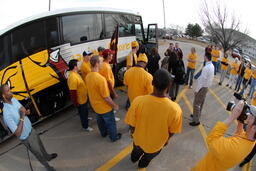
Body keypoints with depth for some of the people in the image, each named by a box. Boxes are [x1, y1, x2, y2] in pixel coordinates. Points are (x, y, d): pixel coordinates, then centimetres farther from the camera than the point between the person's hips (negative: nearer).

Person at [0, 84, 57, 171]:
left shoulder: (13, 99, -11)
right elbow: (18, 133, -33)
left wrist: (26, 112, -17)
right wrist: (22, 117, -34)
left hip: (31, 130, 7)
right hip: (26, 138, -6)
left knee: (41, 145, 30)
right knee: (38, 153, 18)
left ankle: (47, 156, 59)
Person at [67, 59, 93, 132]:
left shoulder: (75, 74, 1)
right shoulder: (72, 77, -33)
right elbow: (73, 92, -31)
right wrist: (76, 103, -25)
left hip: (83, 98, 9)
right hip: (80, 100, -9)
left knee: (85, 112, 31)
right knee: (83, 113, 11)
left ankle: (85, 118, 56)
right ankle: (85, 126, 31)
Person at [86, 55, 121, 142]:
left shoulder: (87, 77, -9)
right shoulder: (101, 78, -34)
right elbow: (106, 97, -28)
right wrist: (114, 105, -14)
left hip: (95, 105, 7)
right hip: (105, 107, -7)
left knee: (100, 120, 29)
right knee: (110, 122, 17)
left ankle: (103, 133, 52)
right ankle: (114, 137, 38)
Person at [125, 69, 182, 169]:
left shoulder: (138, 101, -33)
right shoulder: (175, 109, -34)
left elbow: (131, 124, -17)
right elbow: (172, 131, -15)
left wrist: (133, 132, 6)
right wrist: (167, 140, 8)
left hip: (139, 138, 1)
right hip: (157, 144, 0)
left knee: (137, 151, 37)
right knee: (147, 157, 35)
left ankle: (133, 159, 68)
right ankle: (142, 165, 66)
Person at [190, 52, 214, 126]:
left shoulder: (206, 67, -25)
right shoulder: (212, 66, 4)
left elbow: (202, 79, -24)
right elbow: (210, 77, 10)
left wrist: (196, 89, -16)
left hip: (202, 87, -9)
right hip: (206, 87, 9)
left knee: (196, 104, -1)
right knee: (201, 102, 23)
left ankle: (196, 121, 7)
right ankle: (197, 115, 40)